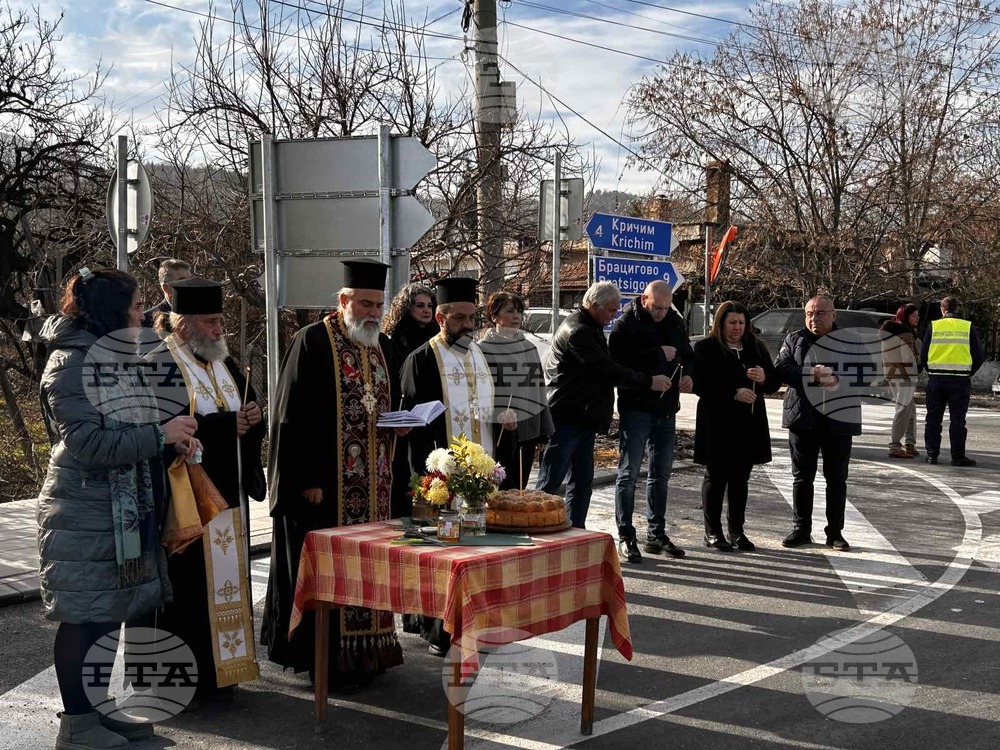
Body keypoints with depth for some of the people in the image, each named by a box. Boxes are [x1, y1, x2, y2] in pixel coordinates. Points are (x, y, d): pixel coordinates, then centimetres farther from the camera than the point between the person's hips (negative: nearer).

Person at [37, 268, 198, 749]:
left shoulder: (121, 359, 12)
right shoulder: (69, 363, -14)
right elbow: (89, 443, -22)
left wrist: (177, 434, 7)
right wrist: (160, 435, -21)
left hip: (128, 511, 8)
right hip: (84, 515, -8)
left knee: (112, 613, 14)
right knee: (83, 618, 0)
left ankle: (103, 708, 25)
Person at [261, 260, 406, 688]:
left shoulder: (383, 347, 13)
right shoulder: (312, 342, -8)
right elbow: (293, 416, -12)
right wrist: (306, 479, -16)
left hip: (374, 483, 7)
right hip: (326, 483, -7)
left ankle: (366, 650, 22)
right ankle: (327, 660, 7)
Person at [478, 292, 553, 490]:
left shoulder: (529, 348, 13)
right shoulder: (482, 349, -4)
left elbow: (539, 389, 16)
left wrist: (543, 431, 15)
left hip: (528, 429, 6)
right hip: (498, 430, -5)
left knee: (520, 489, 11)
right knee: (503, 490, -6)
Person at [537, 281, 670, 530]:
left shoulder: (589, 328, 17)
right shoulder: (577, 332, -16)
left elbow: (604, 367, 23)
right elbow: (607, 370, -19)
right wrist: (648, 381, -14)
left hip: (583, 419, 10)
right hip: (567, 419, -10)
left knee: (582, 482, 12)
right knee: (549, 482, -6)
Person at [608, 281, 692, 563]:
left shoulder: (674, 322, 11)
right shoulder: (626, 324, -9)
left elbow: (688, 355, 24)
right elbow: (619, 362, -22)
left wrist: (688, 374, 2)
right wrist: (658, 354, -20)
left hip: (666, 409, 7)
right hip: (636, 407, -6)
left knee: (661, 474, 12)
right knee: (629, 473, -2)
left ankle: (656, 534, 22)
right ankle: (626, 537, 3)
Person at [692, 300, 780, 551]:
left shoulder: (756, 347, 13)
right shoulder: (706, 348, -2)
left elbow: (775, 383, 13)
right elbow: (701, 385, -12)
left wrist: (764, 378, -10)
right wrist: (734, 393, -21)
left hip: (749, 423, 4)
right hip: (717, 423, -4)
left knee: (740, 479, 9)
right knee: (716, 477, 3)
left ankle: (737, 531, 17)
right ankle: (712, 532, 10)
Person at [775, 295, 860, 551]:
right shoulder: (795, 340, 8)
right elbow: (781, 369, -5)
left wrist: (839, 381, -21)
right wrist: (811, 374, -19)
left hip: (839, 418, 0)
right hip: (803, 418, 1)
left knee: (836, 478, 6)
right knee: (802, 477, 6)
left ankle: (835, 532, 14)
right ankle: (801, 529, 15)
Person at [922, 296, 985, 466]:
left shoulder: (933, 326, 2)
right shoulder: (969, 327, 1)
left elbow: (924, 353, 2)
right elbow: (979, 356, 1)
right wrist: (969, 374, 12)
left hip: (936, 378, 1)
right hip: (960, 380, -1)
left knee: (933, 418, 8)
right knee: (957, 419, 3)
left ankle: (932, 454, 9)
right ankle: (958, 456, 1)